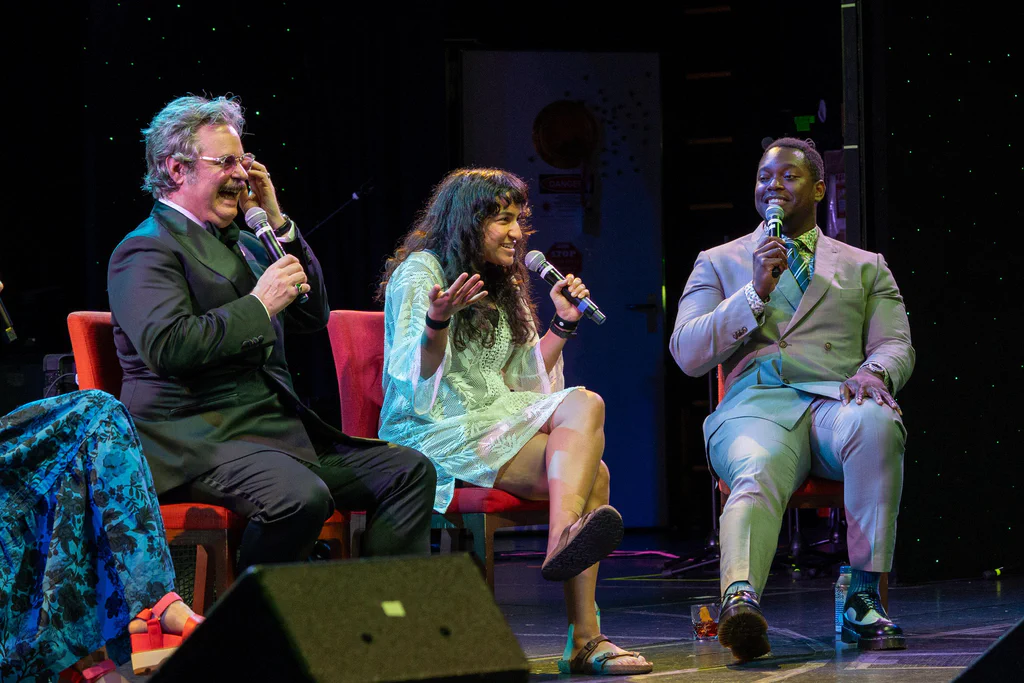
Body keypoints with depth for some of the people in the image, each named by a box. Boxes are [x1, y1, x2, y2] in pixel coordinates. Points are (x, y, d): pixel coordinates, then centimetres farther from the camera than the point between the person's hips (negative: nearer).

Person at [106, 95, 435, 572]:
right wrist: (259, 304, -15)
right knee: (301, 496, -36)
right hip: (200, 439, -9)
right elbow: (168, 348, -21)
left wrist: (279, 224, 13)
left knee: (410, 471, -4)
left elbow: (313, 317, 23)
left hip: (280, 432, 9)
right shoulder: (147, 250, -6)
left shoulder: (239, 243, 22)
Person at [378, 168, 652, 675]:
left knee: (584, 403, -26)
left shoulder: (503, 287, 24)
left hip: (499, 422, 7)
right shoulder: (418, 272, 0)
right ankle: (583, 637, -42)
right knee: (588, 473, -28)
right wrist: (437, 321, -29)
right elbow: (417, 377, -11)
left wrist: (562, 325, 14)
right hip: (437, 432, -7)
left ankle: (565, 539, -43)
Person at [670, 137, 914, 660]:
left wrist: (875, 371, -13)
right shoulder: (718, 263, 24)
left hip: (835, 401, 1)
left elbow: (896, 344, 14)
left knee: (876, 423, -38)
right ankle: (741, 598, -67)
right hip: (755, 405, -1)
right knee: (757, 477, -38)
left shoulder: (864, 267, 26)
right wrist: (755, 293, -1)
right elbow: (687, 355, 11)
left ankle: (863, 597, -35)